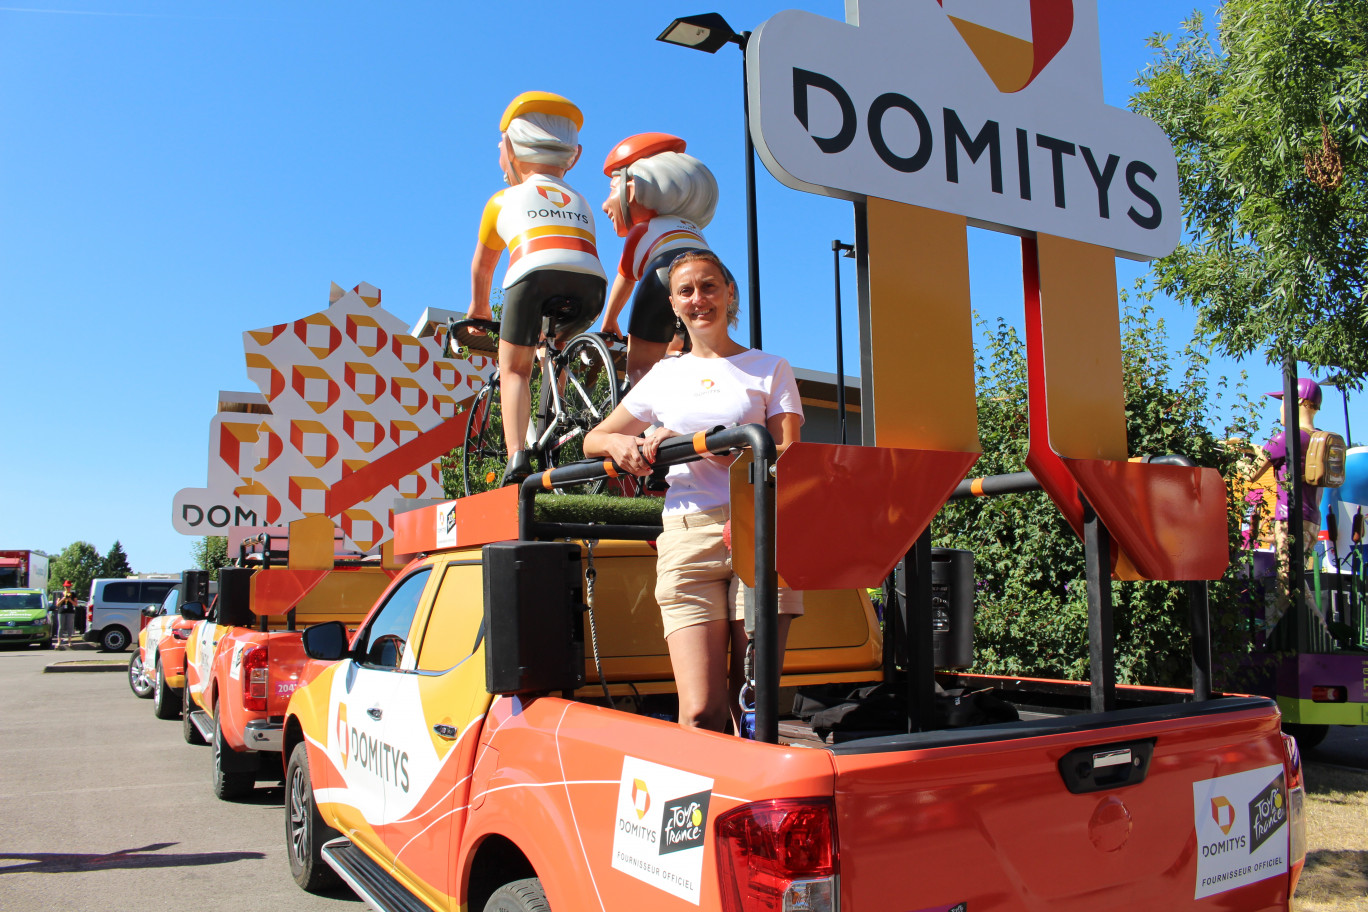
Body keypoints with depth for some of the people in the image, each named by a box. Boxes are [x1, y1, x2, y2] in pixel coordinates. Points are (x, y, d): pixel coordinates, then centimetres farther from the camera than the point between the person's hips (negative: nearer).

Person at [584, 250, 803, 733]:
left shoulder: (770, 368, 14)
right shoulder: (665, 375, 20)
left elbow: (785, 458, 0)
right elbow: (592, 440, 27)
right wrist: (619, 443, 1)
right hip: (687, 537, 1)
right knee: (701, 713, -11)